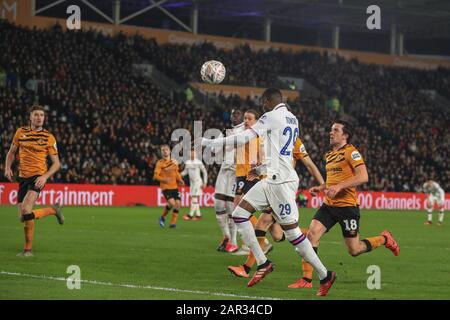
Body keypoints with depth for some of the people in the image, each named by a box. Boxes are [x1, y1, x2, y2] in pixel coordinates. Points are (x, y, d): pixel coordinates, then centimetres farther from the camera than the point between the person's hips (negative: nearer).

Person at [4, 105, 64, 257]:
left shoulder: (49, 137, -2)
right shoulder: (20, 132, 7)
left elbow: (56, 163, 0)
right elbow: (11, 152, 18)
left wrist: (45, 176, -16)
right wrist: (8, 168, 0)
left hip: (38, 177, -5)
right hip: (23, 177, 5)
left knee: (26, 211, -23)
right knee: (24, 217, 3)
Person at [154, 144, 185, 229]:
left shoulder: (174, 162, 10)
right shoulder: (160, 163, -5)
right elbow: (156, 175, -9)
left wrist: (180, 180, 4)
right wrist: (164, 179, -26)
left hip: (174, 186, 5)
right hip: (165, 187, -5)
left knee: (178, 204, -4)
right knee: (172, 203, -20)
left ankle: (172, 223, 8)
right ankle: (163, 217, 6)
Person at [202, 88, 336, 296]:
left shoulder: (271, 117, -11)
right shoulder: (293, 119, 15)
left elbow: (243, 139, -16)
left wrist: (210, 142, -8)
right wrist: (261, 167, 39)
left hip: (280, 181, -9)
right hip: (272, 179, 9)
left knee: (292, 232, -5)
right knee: (239, 214, 6)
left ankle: (325, 275, 3)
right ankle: (263, 264, 6)